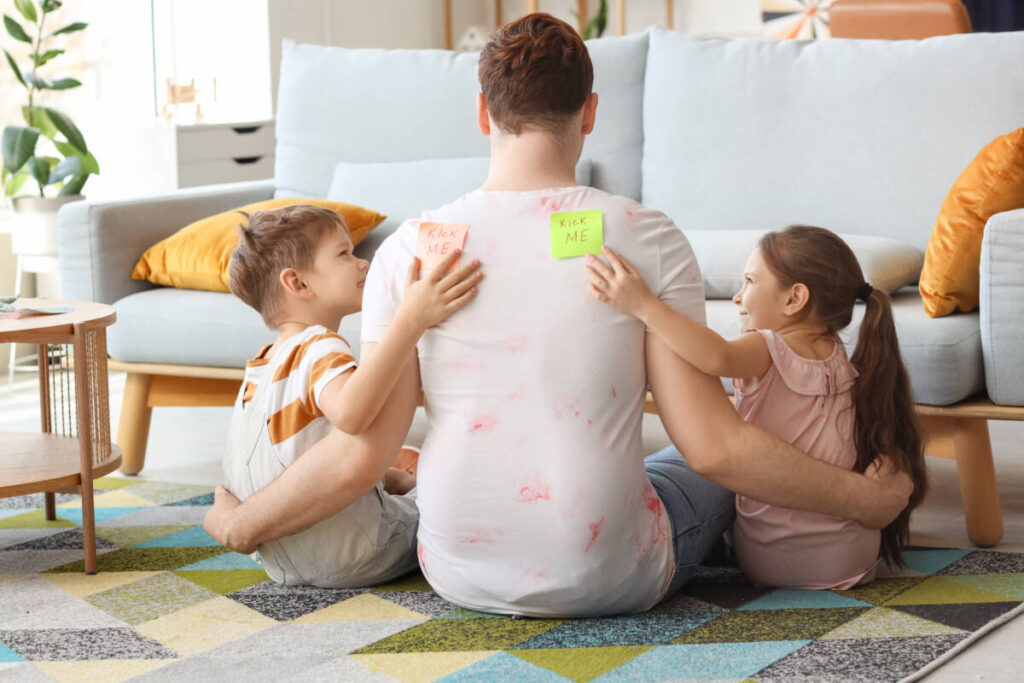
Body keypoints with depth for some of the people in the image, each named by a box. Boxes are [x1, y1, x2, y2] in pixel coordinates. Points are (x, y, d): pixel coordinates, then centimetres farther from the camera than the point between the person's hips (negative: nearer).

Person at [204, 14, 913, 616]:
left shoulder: (409, 249, -9)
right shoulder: (647, 237, -13)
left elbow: (362, 452, -8)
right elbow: (712, 444, -14)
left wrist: (243, 523, 10)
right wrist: (865, 498, 0)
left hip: (463, 577, 2)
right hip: (609, 582, -2)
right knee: (705, 470, 29)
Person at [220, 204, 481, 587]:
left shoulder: (263, 362, 9)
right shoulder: (320, 348, -21)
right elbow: (350, 413, -45)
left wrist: (388, 477, 13)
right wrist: (413, 318, -47)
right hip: (342, 559, -9)